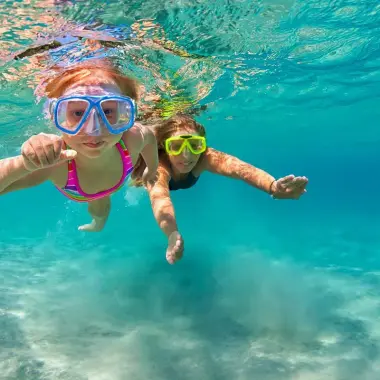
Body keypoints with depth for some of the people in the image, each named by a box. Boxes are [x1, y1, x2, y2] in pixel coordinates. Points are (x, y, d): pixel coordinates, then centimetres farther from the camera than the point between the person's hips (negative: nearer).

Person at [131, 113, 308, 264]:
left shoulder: (203, 157, -43)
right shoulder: (156, 164, -50)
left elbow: (239, 168, -62)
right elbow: (159, 197, -70)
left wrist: (273, 187, -82)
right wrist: (173, 235, -91)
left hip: (178, 178, 2)